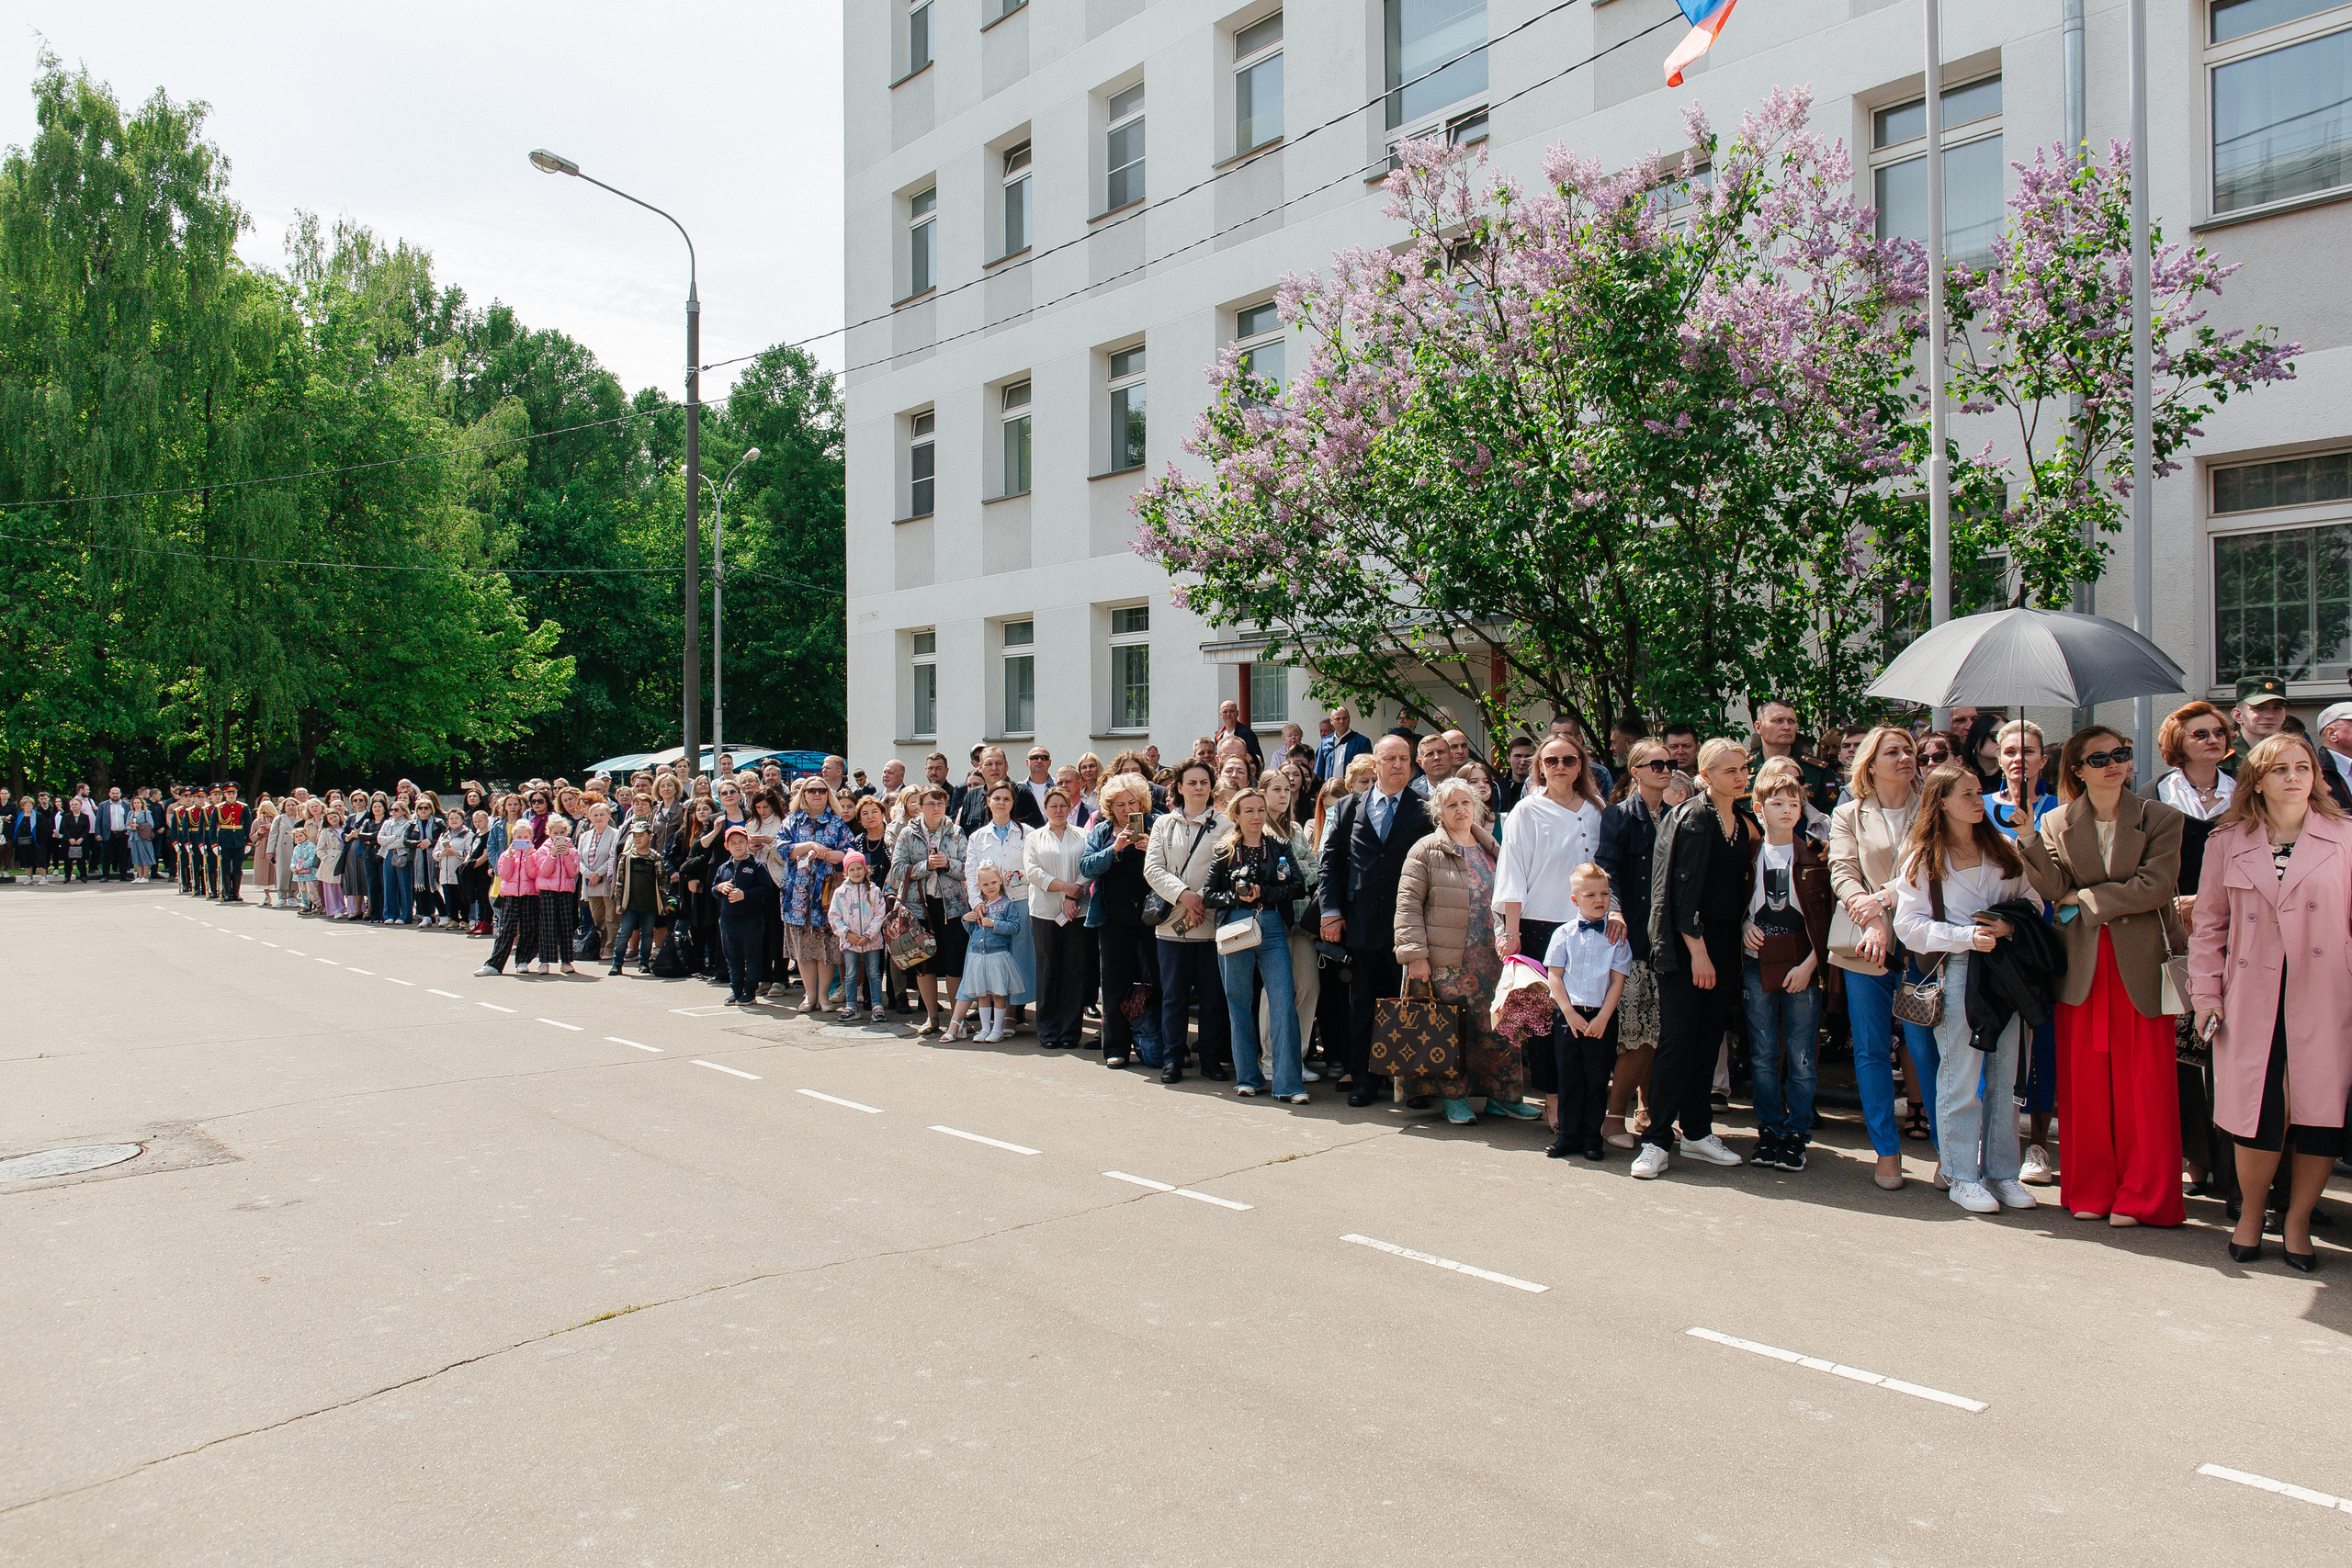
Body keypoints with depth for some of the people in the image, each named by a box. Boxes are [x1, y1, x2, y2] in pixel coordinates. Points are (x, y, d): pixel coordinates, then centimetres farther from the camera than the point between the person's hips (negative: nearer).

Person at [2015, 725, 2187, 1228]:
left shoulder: (2159, 818, 2)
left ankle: (2141, 1196, 12)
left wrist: (2087, 898, -6)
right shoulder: (2057, 824, 8)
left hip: (2140, 964, -1)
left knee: (2144, 1082, 1)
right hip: (2082, 967, 2)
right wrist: (2028, 836, -15)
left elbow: (2155, 885, -9)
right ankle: (2089, 1192, 15)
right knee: (2085, 1082, 4)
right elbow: (2056, 890, -4)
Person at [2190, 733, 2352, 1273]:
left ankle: (2297, 1221, 21)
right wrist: (2205, 991, 4)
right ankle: (2250, 1215, 21)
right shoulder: (2227, 842, 7)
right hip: (2253, 1000, 0)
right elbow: (2209, 922, 10)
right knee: (2258, 1115, -1)